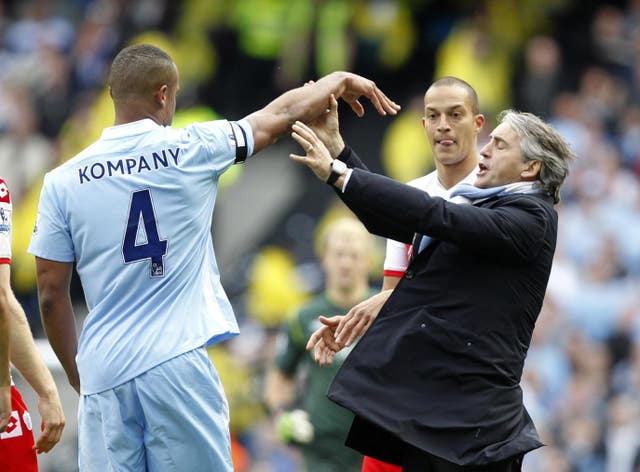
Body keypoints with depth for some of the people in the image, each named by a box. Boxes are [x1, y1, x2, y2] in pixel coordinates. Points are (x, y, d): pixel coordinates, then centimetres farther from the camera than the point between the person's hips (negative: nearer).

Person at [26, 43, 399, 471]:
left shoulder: (62, 182, 3)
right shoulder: (190, 149, 0)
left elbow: (51, 295, 5)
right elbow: (283, 114, 16)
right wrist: (340, 81, 34)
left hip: (103, 372, 2)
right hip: (176, 360, -2)